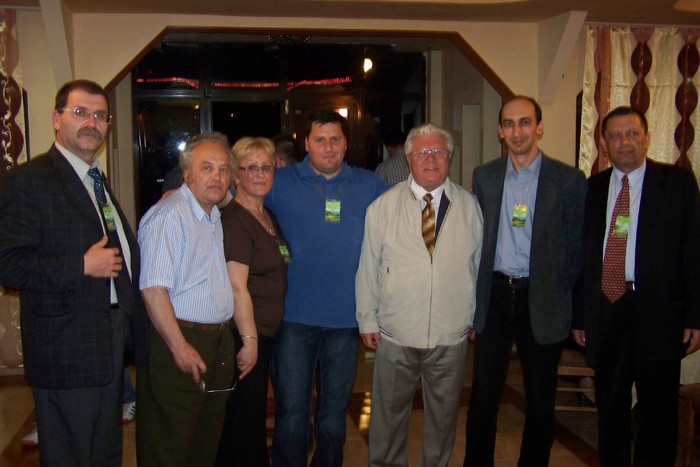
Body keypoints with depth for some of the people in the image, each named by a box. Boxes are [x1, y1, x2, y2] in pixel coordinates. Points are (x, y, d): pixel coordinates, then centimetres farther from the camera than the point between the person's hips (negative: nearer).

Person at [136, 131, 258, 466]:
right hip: (179, 341, -8)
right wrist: (180, 347, -22)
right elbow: (153, 288, -21)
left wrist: (249, 337, 13)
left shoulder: (216, 218, 15)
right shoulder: (168, 216, -14)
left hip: (218, 342, 9)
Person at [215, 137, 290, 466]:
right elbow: (237, 288, -19)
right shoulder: (234, 220, -15)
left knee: (246, 417, 18)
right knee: (248, 420, 3)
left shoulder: (267, 217, 11)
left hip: (266, 333, 8)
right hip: (244, 334, -8)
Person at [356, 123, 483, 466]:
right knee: (388, 414, 13)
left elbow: (479, 263, 9)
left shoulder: (470, 206, 2)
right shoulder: (383, 206, -2)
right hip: (395, 335, -1)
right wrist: (367, 321, -1)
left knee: (444, 414, 17)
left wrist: (477, 316, 12)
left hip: (451, 336, 1)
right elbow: (368, 267, -1)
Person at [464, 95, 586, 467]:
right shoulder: (483, 176, 5)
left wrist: (565, 304, -5)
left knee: (540, 402, 12)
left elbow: (577, 248, -1)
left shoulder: (569, 180, -3)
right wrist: (472, 299, 2)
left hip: (542, 303, -2)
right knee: (483, 397, 9)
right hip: (495, 296, 2)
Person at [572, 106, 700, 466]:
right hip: (605, 311, 3)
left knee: (657, 411, 8)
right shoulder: (592, 189, 8)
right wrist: (579, 315, 6)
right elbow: (582, 255, 8)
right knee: (610, 407, 16)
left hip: (658, 314, -3)